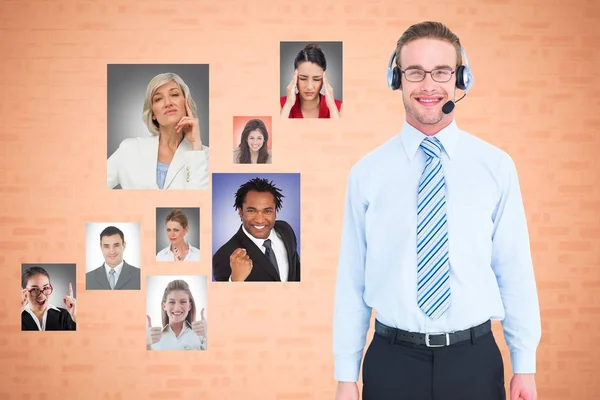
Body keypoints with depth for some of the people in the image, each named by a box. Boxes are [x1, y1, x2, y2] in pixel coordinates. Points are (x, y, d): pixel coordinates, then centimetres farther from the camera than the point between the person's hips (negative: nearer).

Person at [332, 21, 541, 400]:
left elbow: (515, 269, 0)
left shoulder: (496, 166, -3)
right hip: (392, 362, 0)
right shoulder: (367, 172, -3)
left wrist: (525, 366, 1)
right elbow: (351, 278, -1)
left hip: (475, 360, 1)